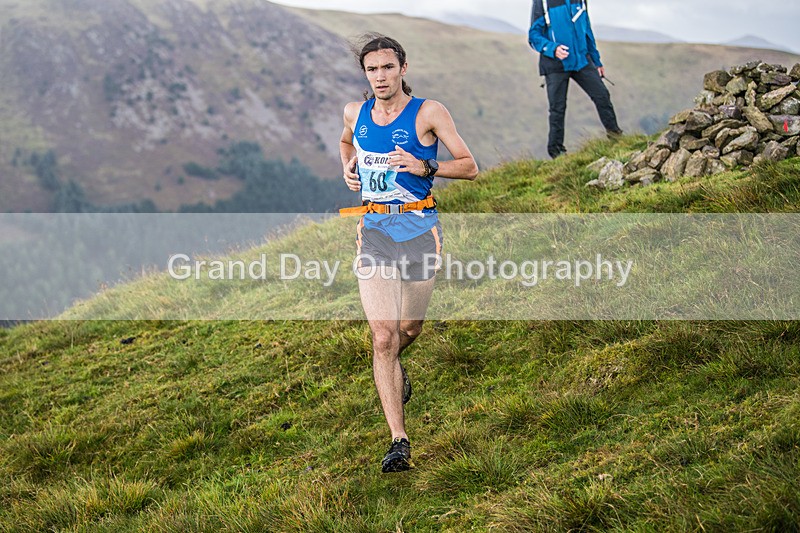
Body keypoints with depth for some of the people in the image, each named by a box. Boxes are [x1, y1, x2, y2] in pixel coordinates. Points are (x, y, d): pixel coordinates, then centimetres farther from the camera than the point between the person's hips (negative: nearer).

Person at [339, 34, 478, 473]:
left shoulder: (428, 113, -6)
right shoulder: (355, 113, 6)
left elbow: (469, 167, -5)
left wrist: (425, 167, -19)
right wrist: (348, 169, 10)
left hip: (419, 229, -1)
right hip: (374, 231, 2)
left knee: (409, 328, 13)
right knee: (383, 337, -10)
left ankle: (395, 367, 52)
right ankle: (398, 441, -9)